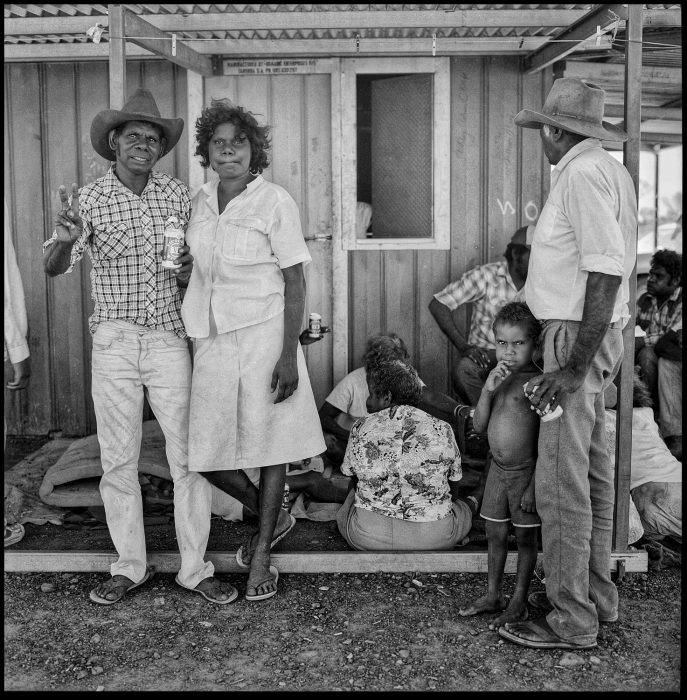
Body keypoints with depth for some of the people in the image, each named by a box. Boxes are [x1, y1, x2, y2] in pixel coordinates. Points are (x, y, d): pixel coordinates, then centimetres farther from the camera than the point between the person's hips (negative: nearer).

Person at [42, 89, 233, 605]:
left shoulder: (178, 195, 3)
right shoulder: (90, 200, -2)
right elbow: (54, 268, -12)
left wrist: (189, 272, -9)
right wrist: (65, 238, -34)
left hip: (169, 340, 1)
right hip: (114, 343, 0)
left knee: (189, 455, 0)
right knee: (118, 460, 7)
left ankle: (195, 568, 13)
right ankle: (130, 566, 22)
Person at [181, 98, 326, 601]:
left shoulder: (275, 202, -7)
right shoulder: (201, 202, 9)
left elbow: (295, 283, -9)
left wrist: (289, 355, -15)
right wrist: (196, 336, 16)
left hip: (263, 334, -5)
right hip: (212, 339, 5)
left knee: (270, 444, 5)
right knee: (206, 453, 4)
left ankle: (262, 552, 23)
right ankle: (273, 517, 30)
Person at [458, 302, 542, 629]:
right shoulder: (498, 377, 5)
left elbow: (546, 439, -15)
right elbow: (479, 424, 2)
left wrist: (535, 484, -17)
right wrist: (488, 389, -13)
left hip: (526, 471, -6)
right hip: (498, 468, 6)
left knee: (525, 538, 8)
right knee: (495, 534, 15)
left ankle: (519, 602, 21)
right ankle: (493, 595, 30)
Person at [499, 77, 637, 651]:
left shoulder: (584, 173, -15)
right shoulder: (610, 170, 16)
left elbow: (605, 272, -23)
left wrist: (575, 367, -23)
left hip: (579, 338, -11)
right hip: (599, 336, 11)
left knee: (561, 484, -5)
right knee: (592, 474, 17)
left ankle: (572, 621, 5)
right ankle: (598, 596, 29)